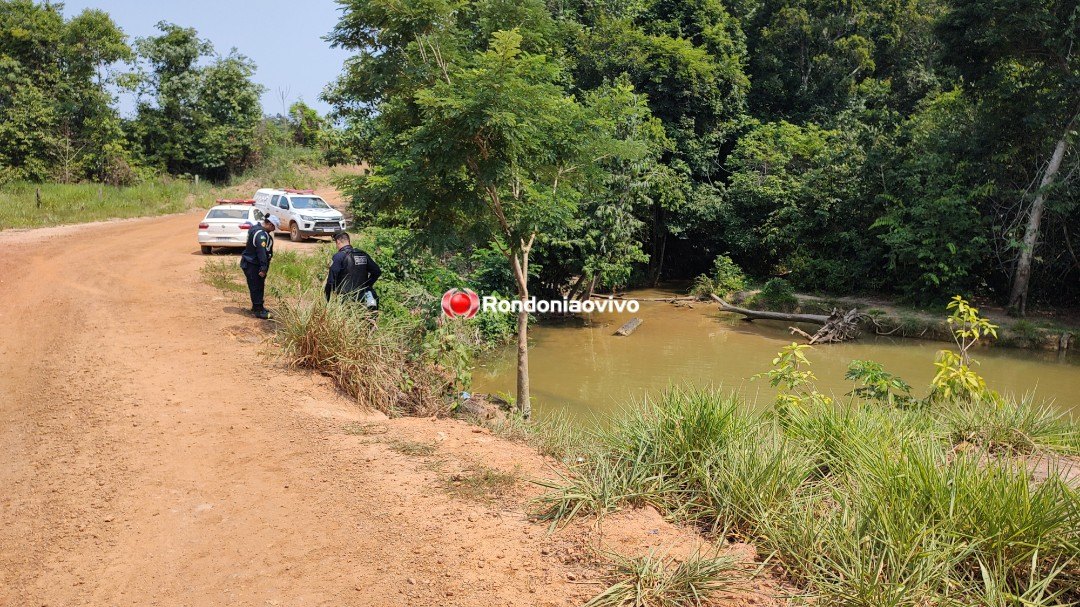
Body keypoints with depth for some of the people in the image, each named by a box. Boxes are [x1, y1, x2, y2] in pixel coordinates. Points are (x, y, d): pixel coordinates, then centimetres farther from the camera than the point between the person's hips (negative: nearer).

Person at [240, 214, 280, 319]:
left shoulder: (256, 228, 11)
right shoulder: (260, 234, -24)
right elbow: (261, 251, -30)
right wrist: (263, 268, -30)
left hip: (251, 263, 11)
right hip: (252, 265, -11)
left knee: (260, 286, 18)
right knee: (256, 287, -6)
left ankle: (257, 307, 29)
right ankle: (258, 310, -3)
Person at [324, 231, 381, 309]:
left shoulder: (338, 256, -8)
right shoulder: (363, 255, 8)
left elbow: (331, 280, -10)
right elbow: (377, 272, 12)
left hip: (346, 295, -4)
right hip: (361, 293, 4)